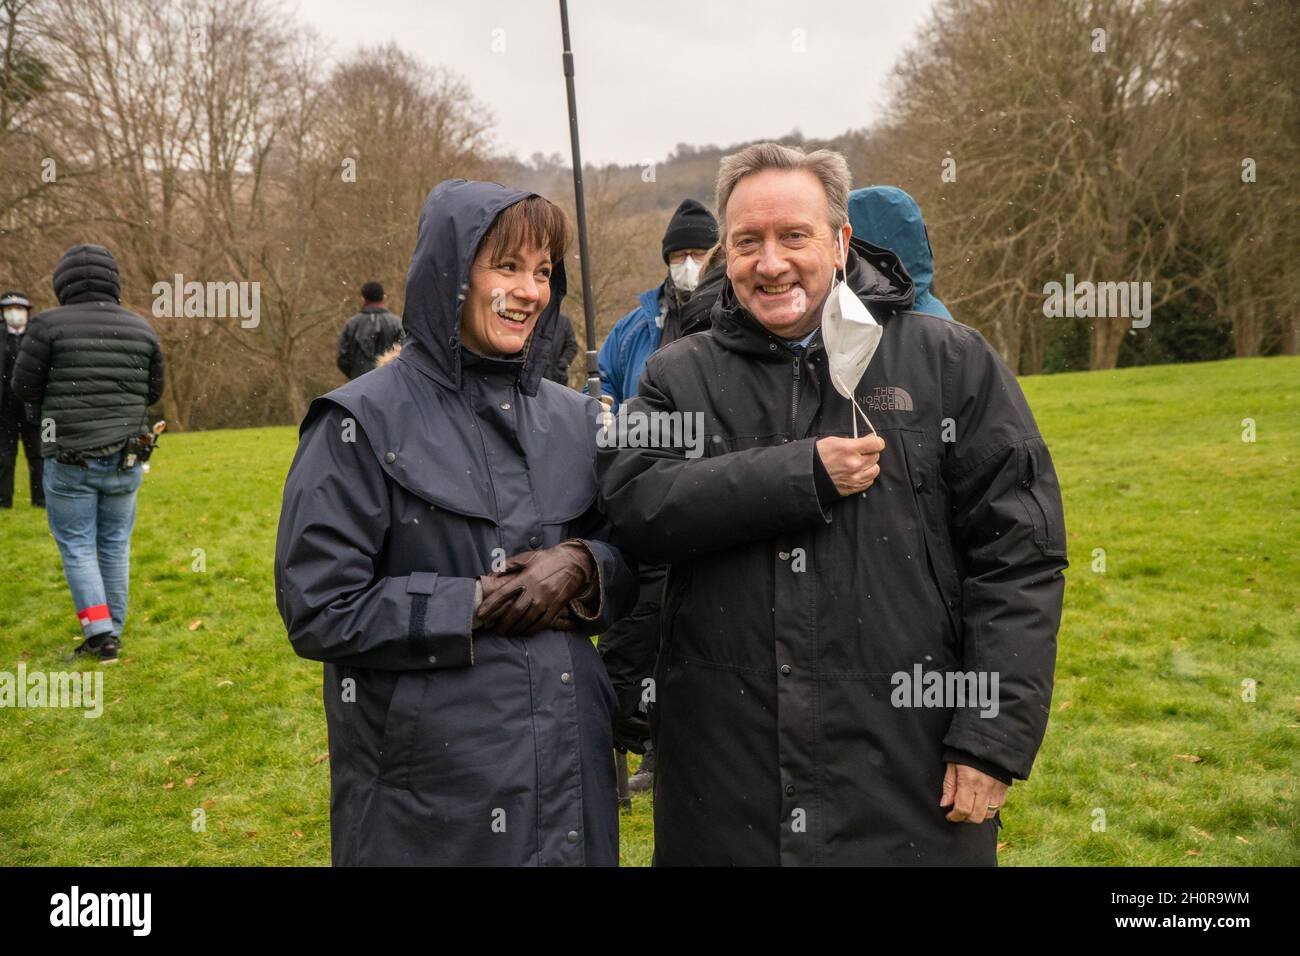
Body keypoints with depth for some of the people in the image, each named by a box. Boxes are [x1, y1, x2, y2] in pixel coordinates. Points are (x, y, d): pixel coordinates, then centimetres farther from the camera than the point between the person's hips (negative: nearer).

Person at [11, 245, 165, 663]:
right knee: (116, 545, 13)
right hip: (125, 456, 3)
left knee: (76, 546, 7)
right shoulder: (141, 328, 1)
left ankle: (100, 634, 1)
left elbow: (24, 388, -4)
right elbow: (153, 391, 9)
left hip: (70, 459, -3)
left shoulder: (50, 324, -10)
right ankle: (112, 631, 19)